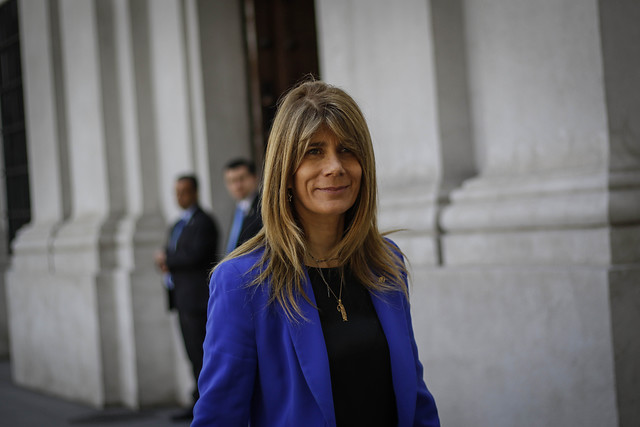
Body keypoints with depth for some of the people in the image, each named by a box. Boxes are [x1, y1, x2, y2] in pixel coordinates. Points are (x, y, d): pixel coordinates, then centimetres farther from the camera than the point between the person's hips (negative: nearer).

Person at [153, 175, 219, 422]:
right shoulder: (179, 224, 21)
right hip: (183, 297, 9)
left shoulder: (203, 222, -8)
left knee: (200, 351, -9)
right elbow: (165, 254, 24)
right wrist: (167, 267, 1)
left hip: (197, 298, -9)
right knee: (194, 354, 9)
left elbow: (195, 255, -19)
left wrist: (167, 259, -7)